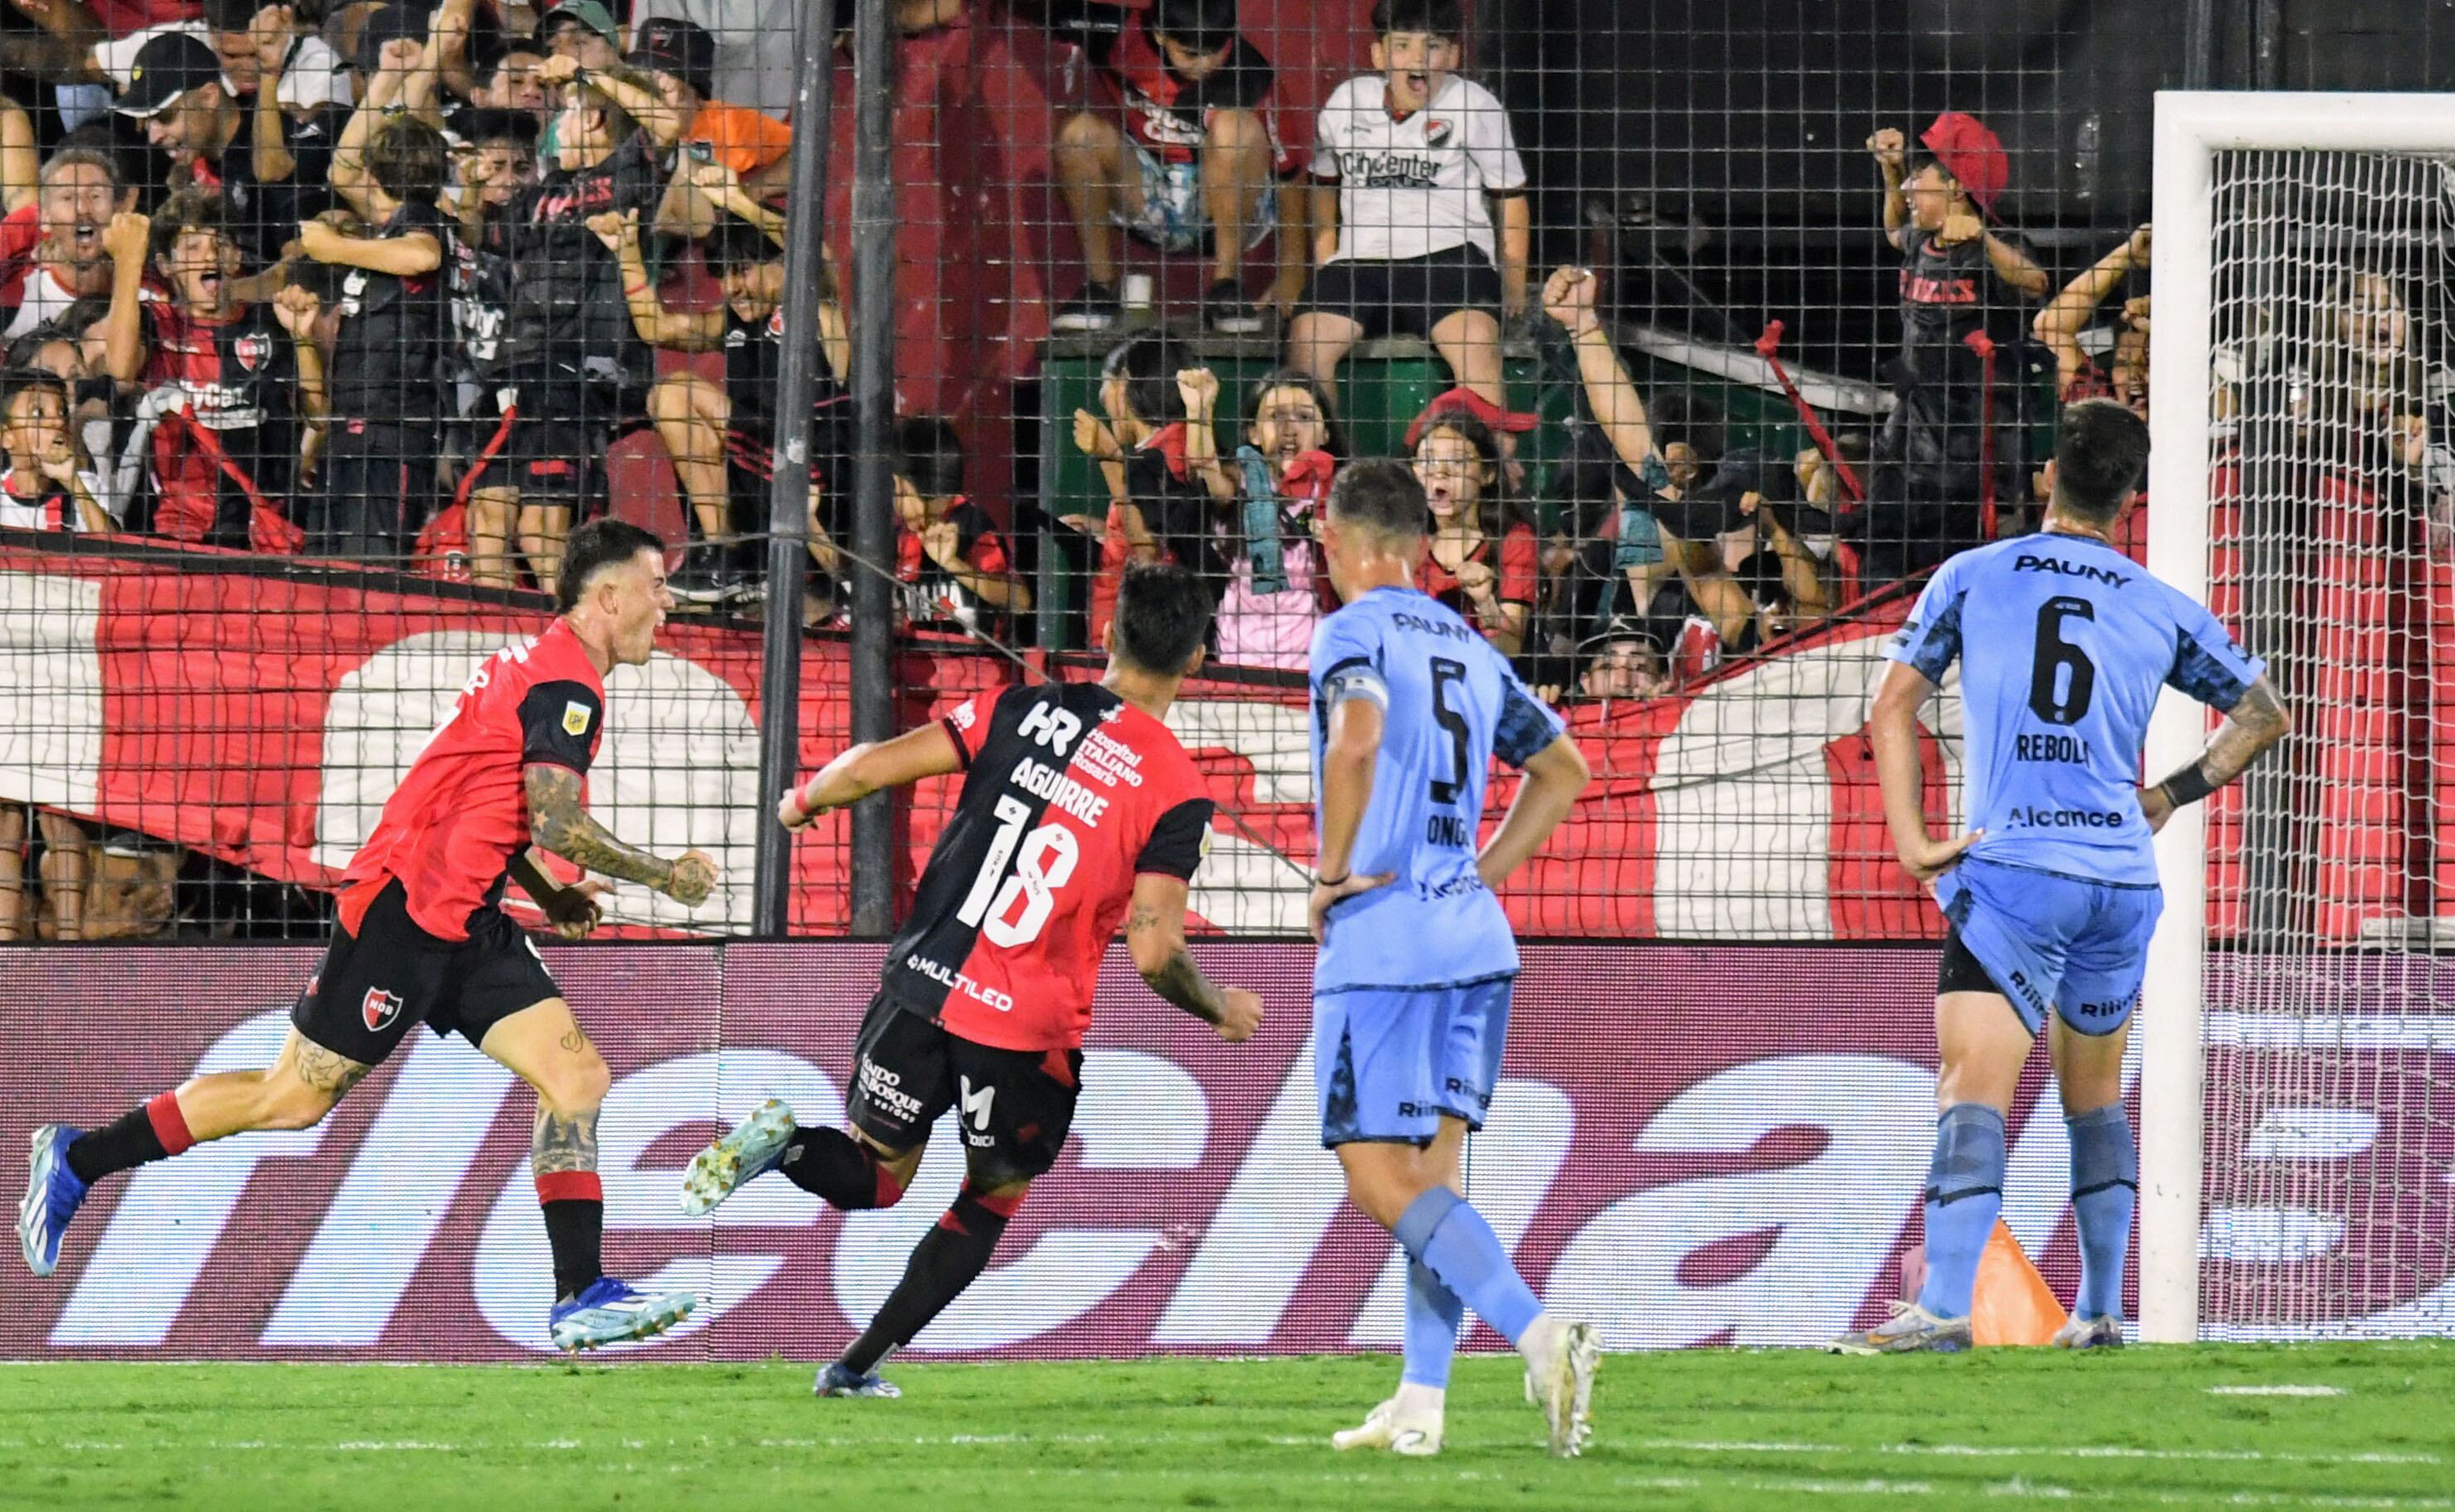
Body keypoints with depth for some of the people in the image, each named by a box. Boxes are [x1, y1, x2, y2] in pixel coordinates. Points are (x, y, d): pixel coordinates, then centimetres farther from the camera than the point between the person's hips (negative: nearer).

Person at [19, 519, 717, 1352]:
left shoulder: (537, 665, 16)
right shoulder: (564, 686, -15)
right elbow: (557, 826, -23)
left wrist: (546, 895, 18)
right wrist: (667, 875, -11)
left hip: (466, 923, 10)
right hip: (407, 909, -10)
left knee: (578, 1077, -3)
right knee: (295, 1098, -3)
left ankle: (581, 1298, -6)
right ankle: (77, 1159, 11)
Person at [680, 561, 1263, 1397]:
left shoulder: (1023, 710, 2)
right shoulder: (1177, 792, -6)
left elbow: (872, 767, 0)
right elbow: (1154, 953, -11)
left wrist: (804, 801, 22)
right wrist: (1222, 1012, 9)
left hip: (922, 984, 2)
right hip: (1028, 1030, -2)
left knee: (875, 1173, 20)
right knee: (993, 1198, 22)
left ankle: (781, 1145, -14)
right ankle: (857, 1366, 13)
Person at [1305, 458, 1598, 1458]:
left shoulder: (1354, 632, -6)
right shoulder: (1470, 646, 17)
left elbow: (1355, 740, -26)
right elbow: (1562, 771, 26)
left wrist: (1332, 873, -15)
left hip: (1380, 937, -7)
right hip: (1474, 936, 7)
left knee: (1379, 1181, -7)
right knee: (1430, 1175, 12)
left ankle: (1540, 1335, -24)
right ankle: (1420, 1405, 9)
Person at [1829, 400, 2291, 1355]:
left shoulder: (1972, 578, 5)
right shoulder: (2163, 610, 11)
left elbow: (1893, 709, 1)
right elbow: (2264, 713, 21)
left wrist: (1911, 840, 0)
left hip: (2011, 868, -4)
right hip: (2123, 876, 4)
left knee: (1972, 1095, -15)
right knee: (2097, 1099, 20)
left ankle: (1944, 1304, -30)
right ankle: (2101, 1312, 23)